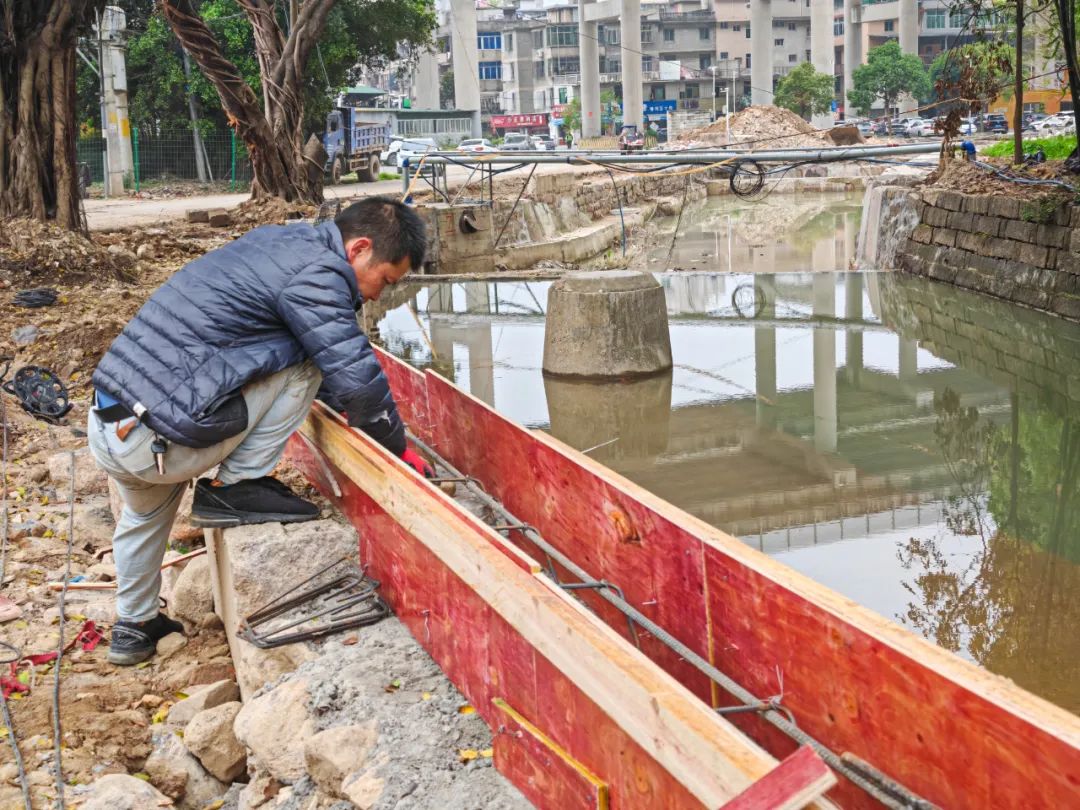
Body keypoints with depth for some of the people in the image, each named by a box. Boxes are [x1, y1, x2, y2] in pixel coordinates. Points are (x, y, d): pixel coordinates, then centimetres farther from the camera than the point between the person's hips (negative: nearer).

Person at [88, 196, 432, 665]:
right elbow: (357, 380, -15)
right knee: (302, 367, -4)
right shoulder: (315, 272, -13)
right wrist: (399, 451, 1)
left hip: (105, 422, 10)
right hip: (154, 442, -10)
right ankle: (235, 487, 1)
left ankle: (133, 627, 49)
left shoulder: (280, 242, 15)